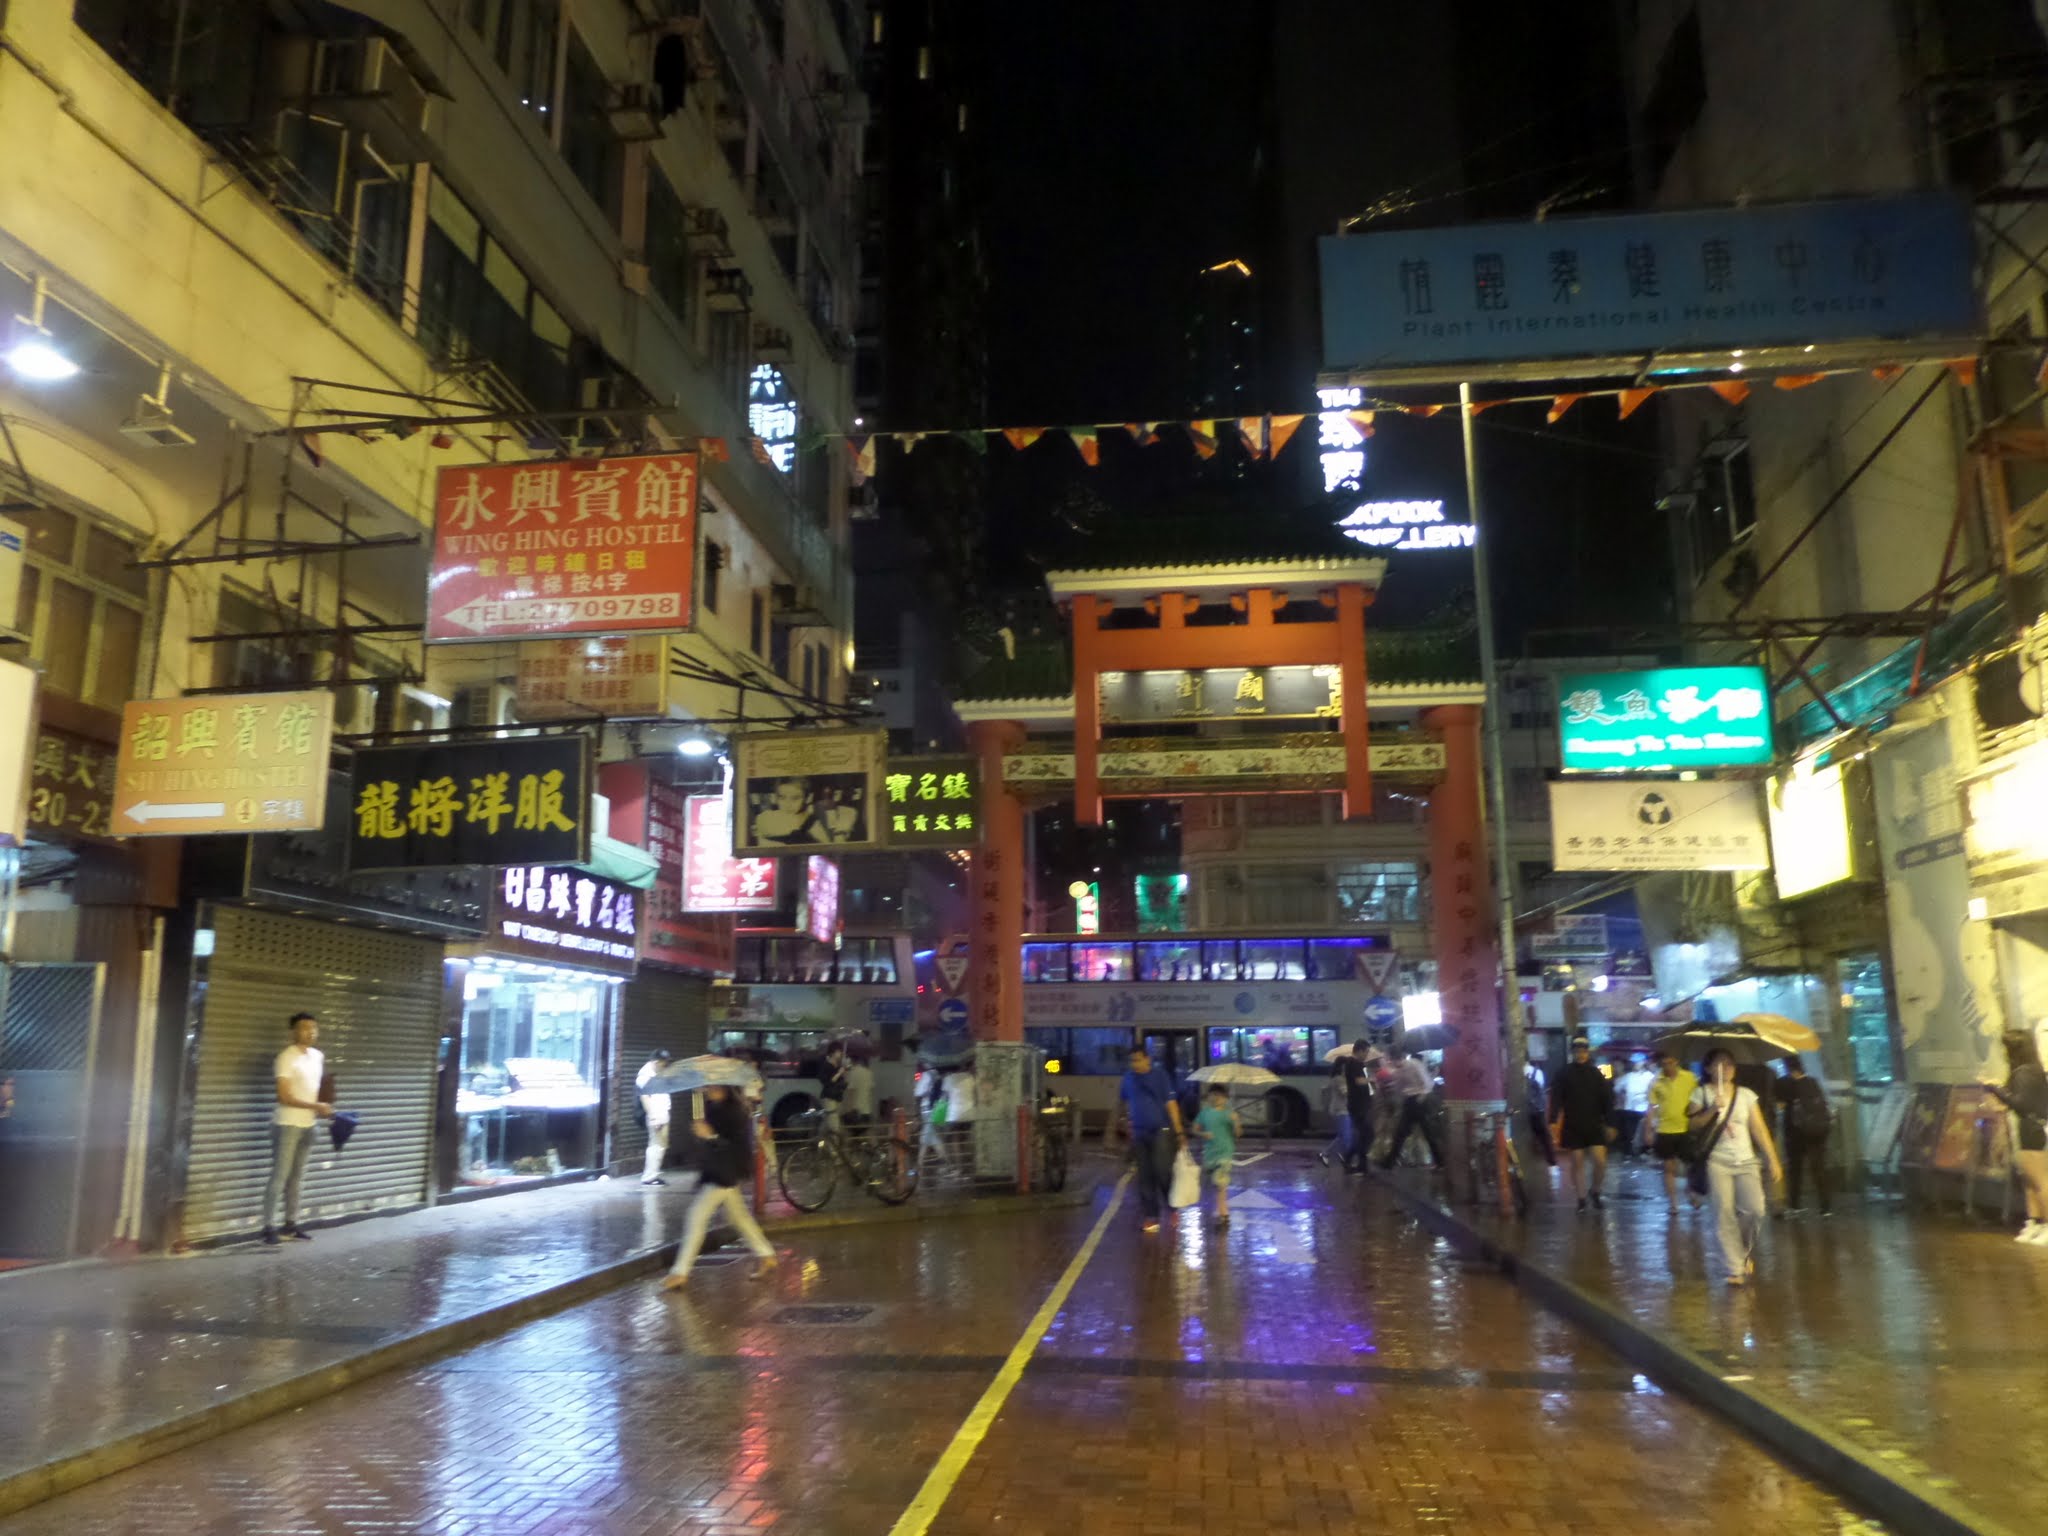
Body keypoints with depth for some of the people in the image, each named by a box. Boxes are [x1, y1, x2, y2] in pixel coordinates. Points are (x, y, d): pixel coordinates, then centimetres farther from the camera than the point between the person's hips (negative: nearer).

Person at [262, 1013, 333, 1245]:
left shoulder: (318, 1056, 10)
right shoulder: (286, 1058, -13)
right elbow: (284, 1097, -17)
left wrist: (322, 1109, 4)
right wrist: (316, 1106, -17)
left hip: (308, 1126, 7)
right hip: (287, 1125, -7)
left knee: (297, 1178, 11)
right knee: (279, 1178, -4)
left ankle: (291, 1224, 16)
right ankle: (269, 1227, 0)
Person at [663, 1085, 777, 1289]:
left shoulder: (734, 1112, -22)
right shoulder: (712, 1106, 1)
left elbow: (738, 1148, -26)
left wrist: (710, 1136, -33)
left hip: (723, 1175, -9)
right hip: (713, 1173, 9)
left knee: (696, 1218, -9)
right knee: (738, 1216, 19)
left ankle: (680, 1272, -3)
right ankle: (765, 1255, 32)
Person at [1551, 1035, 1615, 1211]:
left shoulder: (1596, 1074, 3)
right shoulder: (1564, 1074, -2)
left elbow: (1606, 1100, 5)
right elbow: (1557, 1099, -7)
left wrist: (1609, 1124, 2)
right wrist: (1553, 1122, -16)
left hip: (1594, 1126, 1)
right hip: (1573, 1127, -1)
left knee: (1600, 1161, -6)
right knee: (1577, 1163, 5)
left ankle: (1596, 1192, 19)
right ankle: (1581, 1199, 16)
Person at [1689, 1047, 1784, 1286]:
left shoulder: (1746, 1095, 10)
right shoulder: (1702, 1093, 5)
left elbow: (1760, 1129, 7)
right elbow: (1693, 1125, -5)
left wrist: (1773, 1160, 2)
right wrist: (1712, 1109, -18)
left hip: (1746, 1161, 2)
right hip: (1717, 1161, -2)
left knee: (1755, 1210, -12)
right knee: (1724, 1214, -8)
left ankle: (1746, 1251, 17)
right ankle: (1735, 1269, -3)